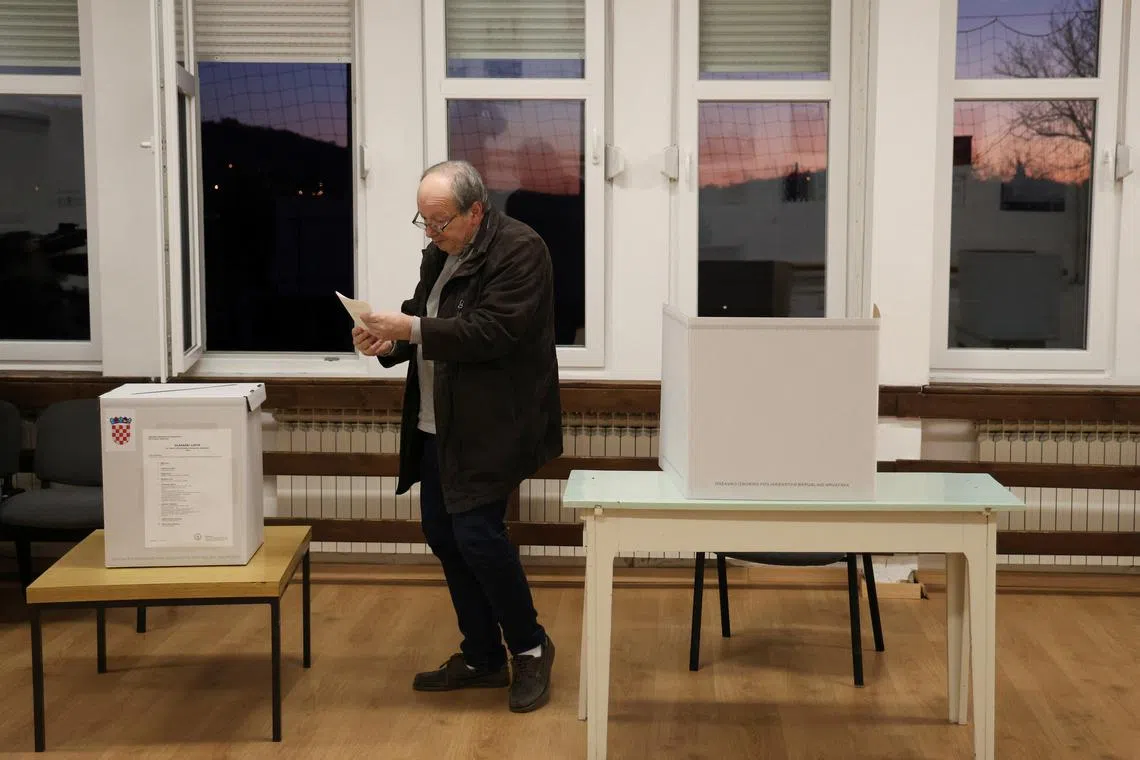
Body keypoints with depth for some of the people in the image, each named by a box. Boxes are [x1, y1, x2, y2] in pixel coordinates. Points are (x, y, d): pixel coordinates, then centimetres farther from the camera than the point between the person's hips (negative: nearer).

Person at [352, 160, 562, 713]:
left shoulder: (518, 250, -13)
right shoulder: (439, 253, 14)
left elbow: (496, 331, -23)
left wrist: (413, 328, -25)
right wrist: (389, 341, -2)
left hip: (490, 427, -9)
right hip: (440, 426, 9)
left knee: (477, 533, -13)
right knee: (442, 534, 10)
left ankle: (530, 648, 10)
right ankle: (482, 658, 24)